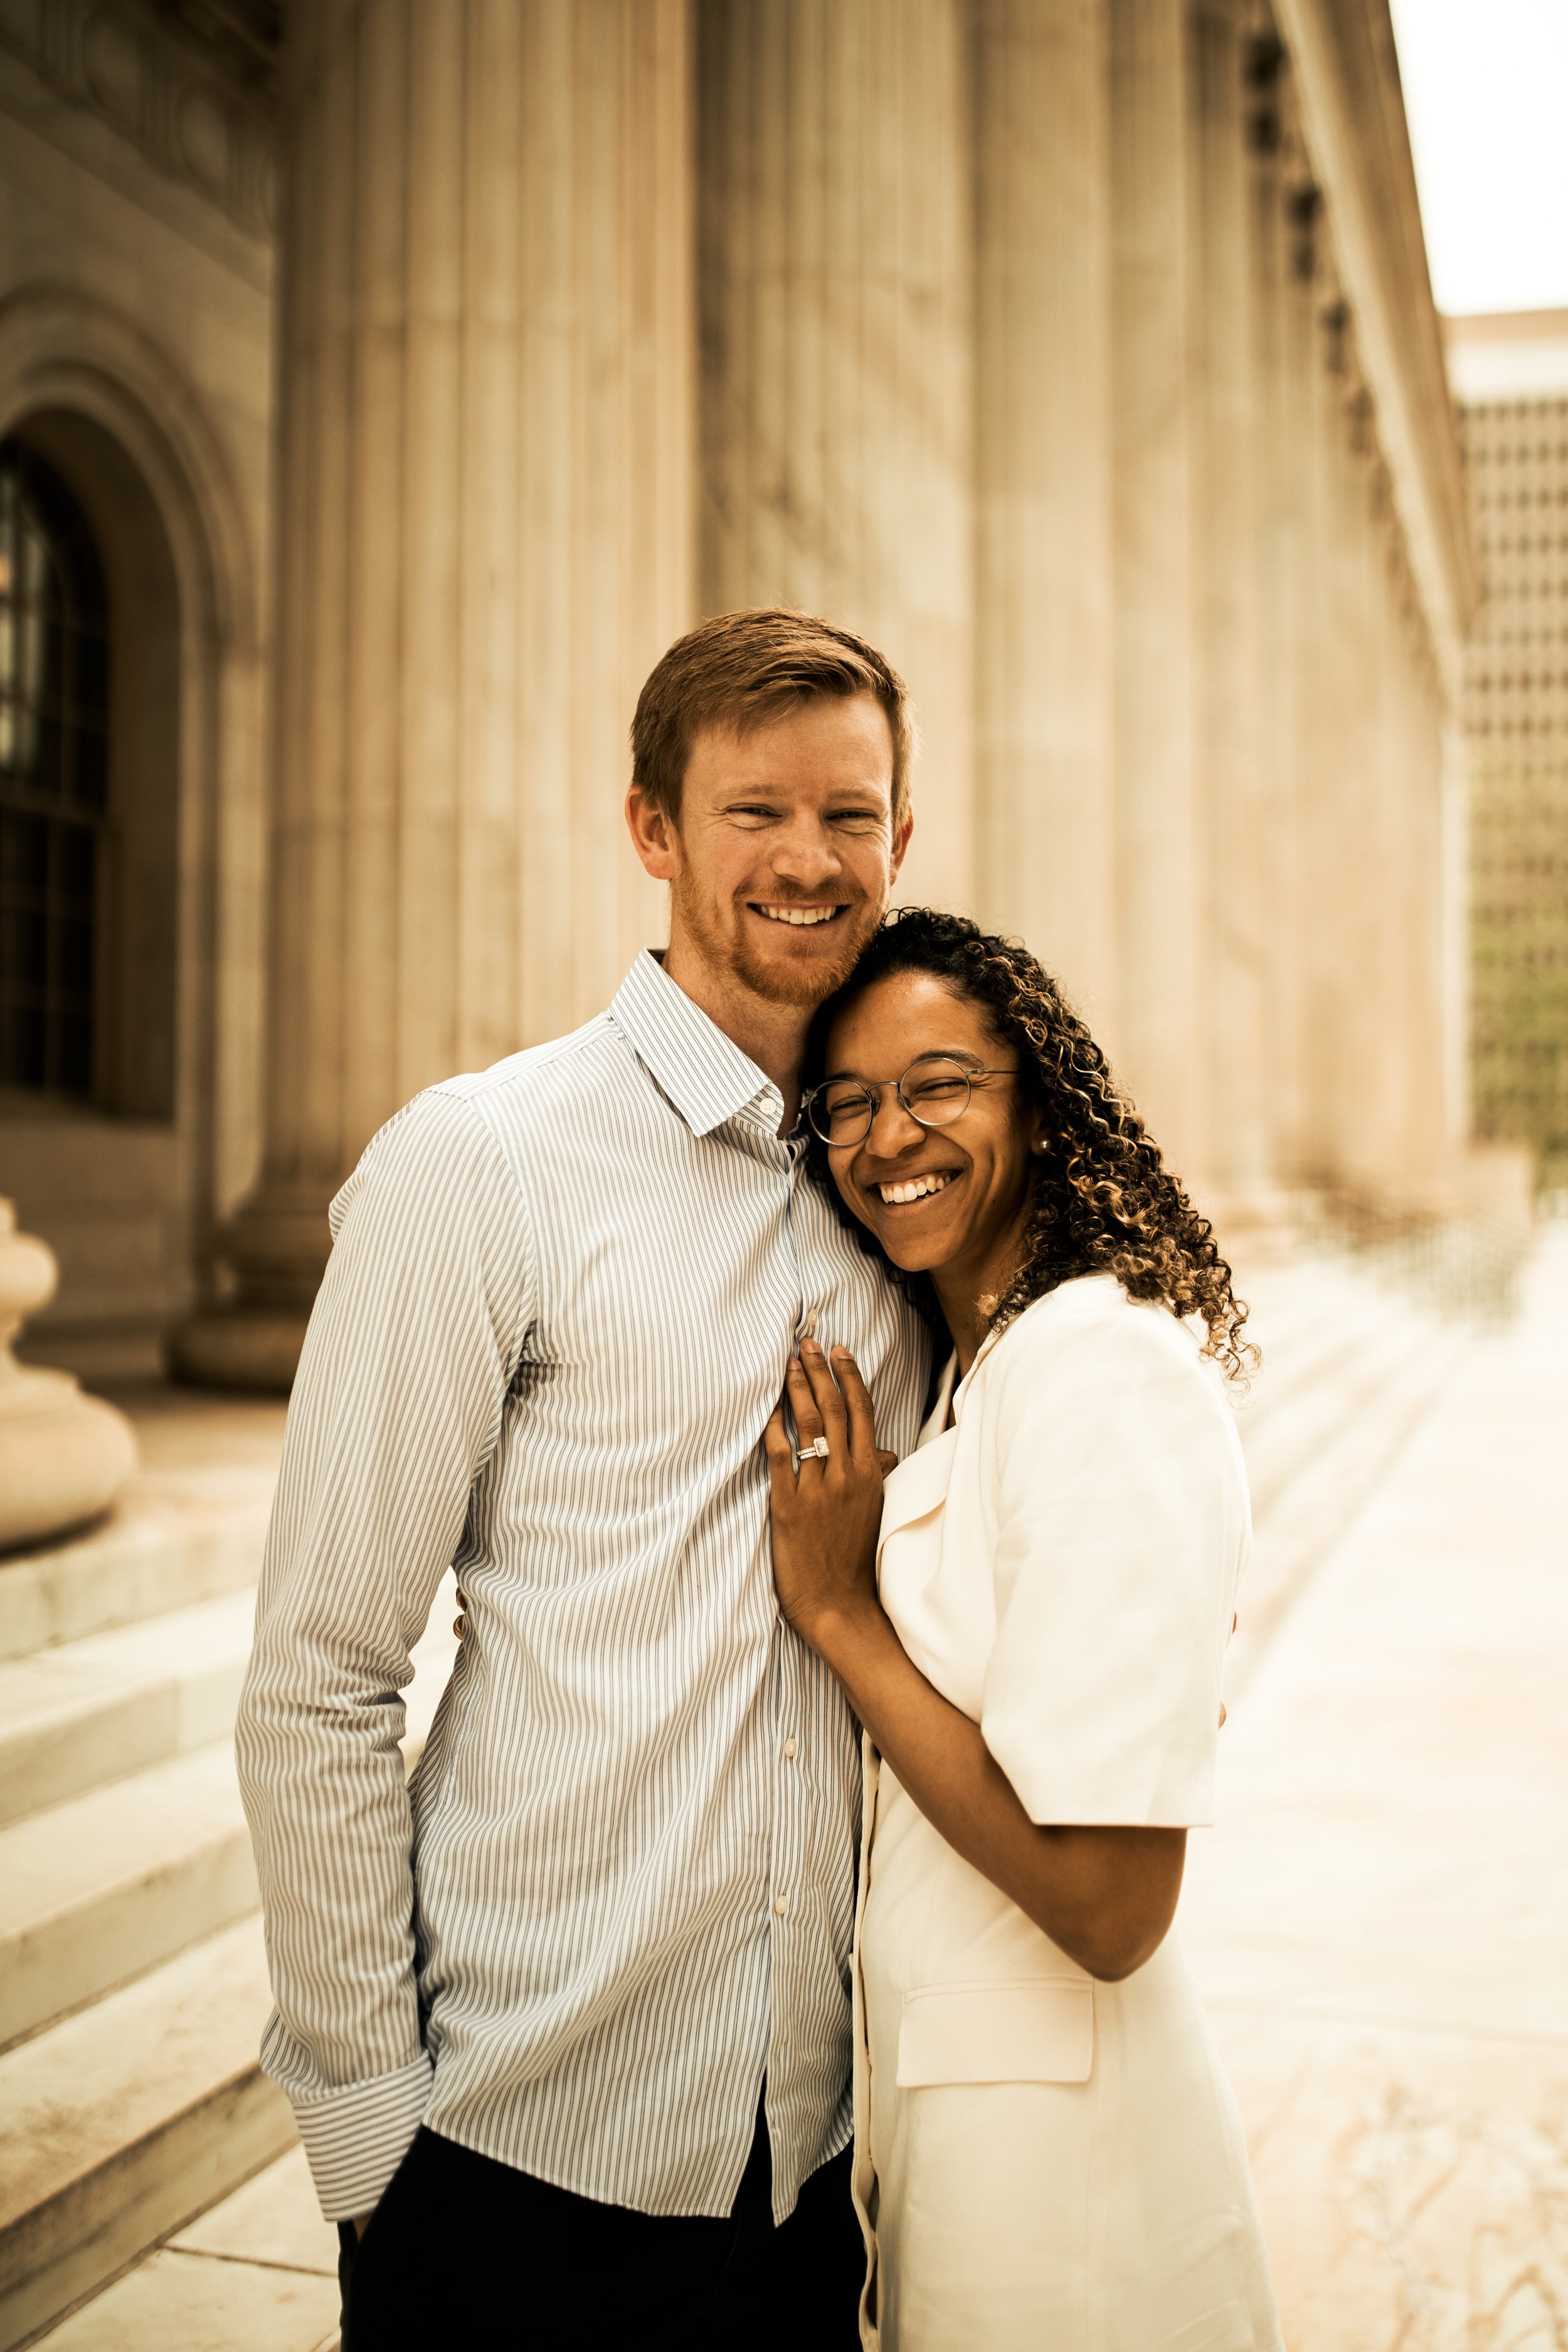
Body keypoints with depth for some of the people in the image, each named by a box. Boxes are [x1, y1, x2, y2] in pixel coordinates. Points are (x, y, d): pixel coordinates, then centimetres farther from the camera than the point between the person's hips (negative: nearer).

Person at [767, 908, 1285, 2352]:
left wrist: (837, 1610, -20)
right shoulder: (973, 1365, 6)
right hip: (937, 2077, 8)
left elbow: (1109, 1906, -26)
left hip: (1045, 2127, -8)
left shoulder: (1110, 1373, -23)